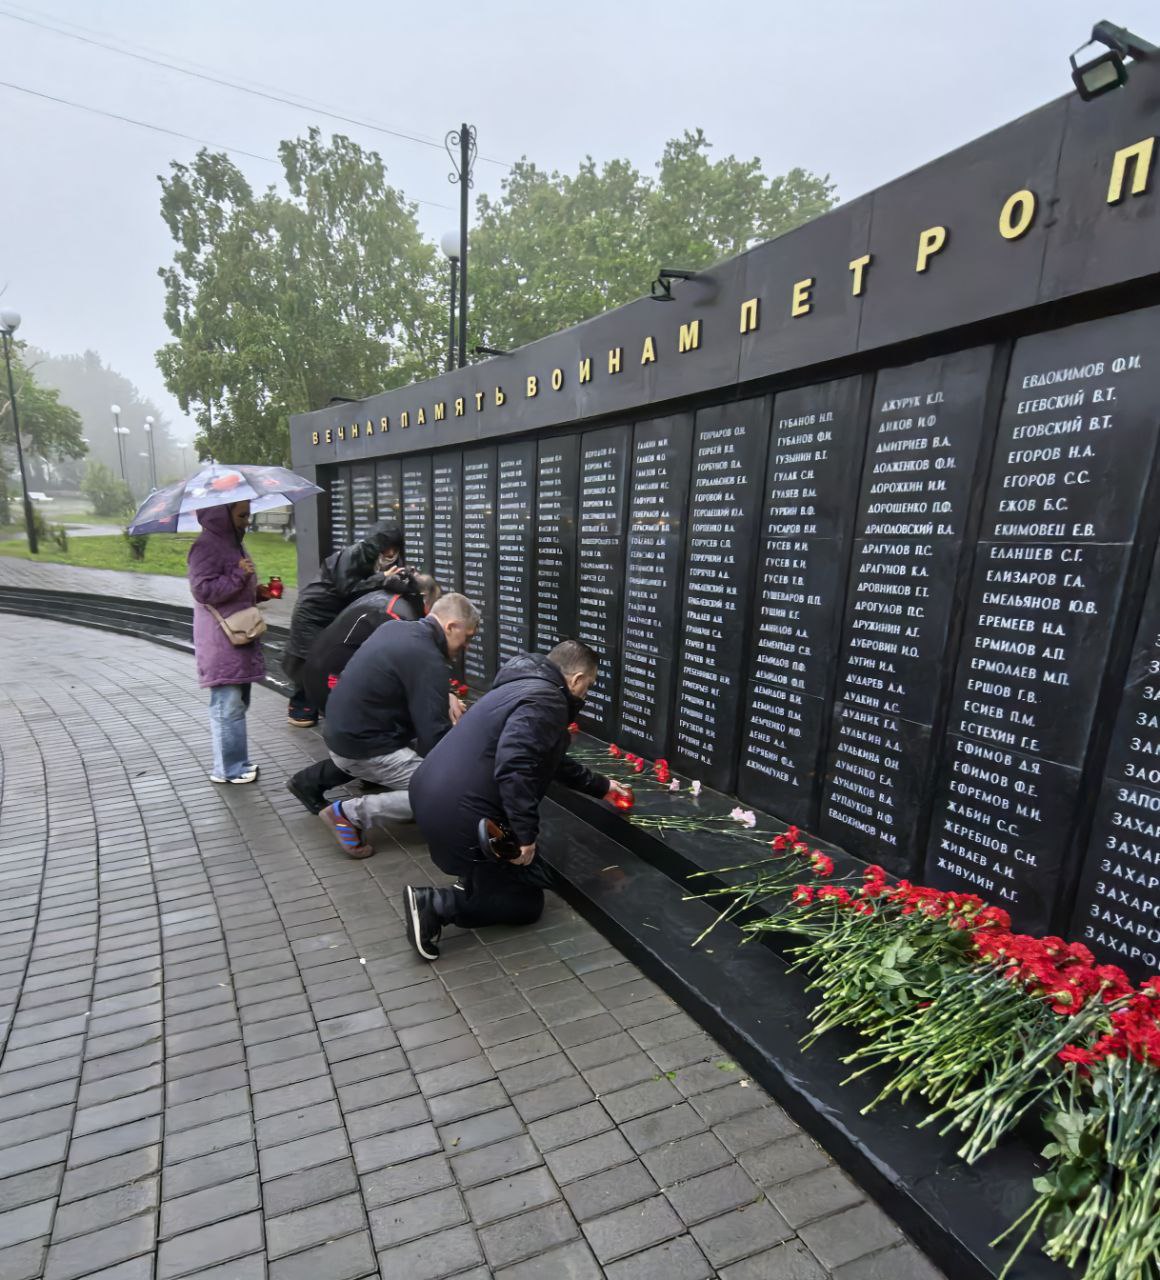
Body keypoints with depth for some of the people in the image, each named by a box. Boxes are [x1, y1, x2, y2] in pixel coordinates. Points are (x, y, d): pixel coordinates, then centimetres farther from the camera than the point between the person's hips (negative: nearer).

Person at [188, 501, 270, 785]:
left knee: (238, 703, 14)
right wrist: (239, 575, -20)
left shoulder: (232, 543, 17)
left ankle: (235, 763, 23)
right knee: (228, 705, -6)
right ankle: (227, 769, 3)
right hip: (221, 643, -10)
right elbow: (203, 590, -21)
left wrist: (258, 592, 10)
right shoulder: (206, 546, -13)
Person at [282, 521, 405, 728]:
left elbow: (373, 593, -5)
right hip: (313, 611, -7)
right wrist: (381, 578, -34)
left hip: (337, 613, 7)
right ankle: (299, 707, 13)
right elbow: (347, 588, -31)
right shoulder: (352, 554, -26)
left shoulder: (375, 560, -3)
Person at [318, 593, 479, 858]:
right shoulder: (429, 661, -22)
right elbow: (434, 738, -22)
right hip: (362, 749, -9)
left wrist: (444, 696, 8)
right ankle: (350, 812, -8)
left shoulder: (394, 628, 4)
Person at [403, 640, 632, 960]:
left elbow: (553, 761, 31)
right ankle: (434, 904, -5)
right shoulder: (545, 700, -14)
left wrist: (601, 786, 40)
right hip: (459, 815, -10)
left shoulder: (526, 686, 18)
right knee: (527, 902, 9)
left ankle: (471, 878, 20)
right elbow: (514, 767, -29)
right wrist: (526, 834, -20)